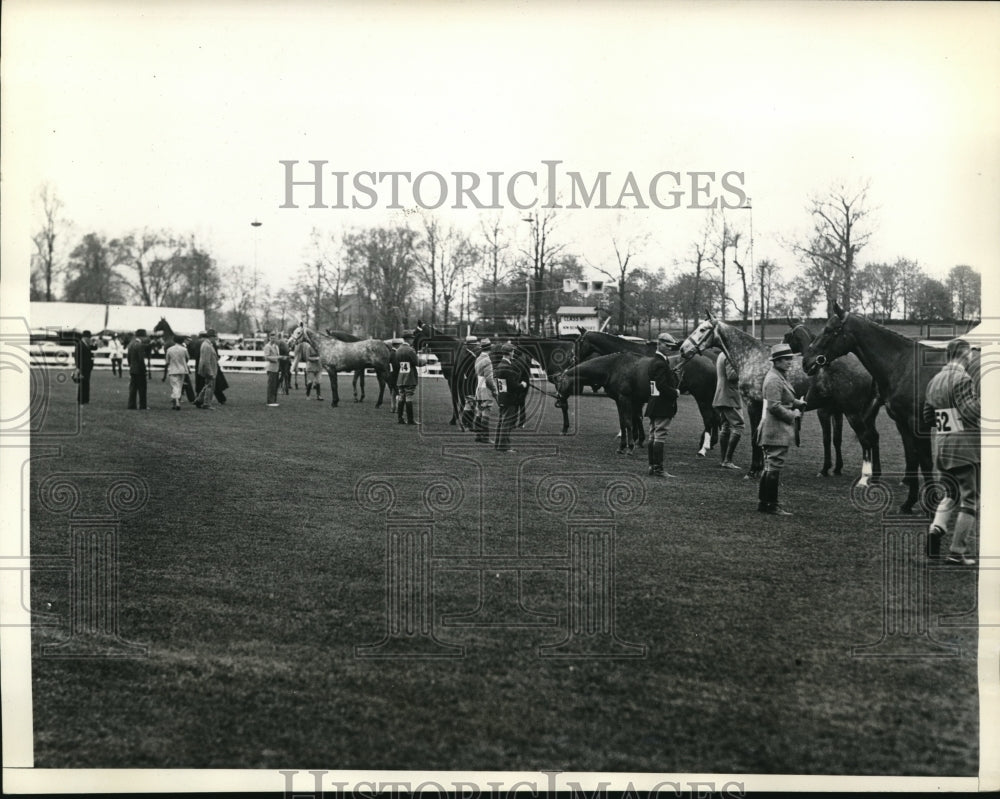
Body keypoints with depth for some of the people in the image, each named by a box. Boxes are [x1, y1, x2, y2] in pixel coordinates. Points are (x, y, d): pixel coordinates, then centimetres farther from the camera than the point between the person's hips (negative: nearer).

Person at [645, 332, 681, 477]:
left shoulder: (655, 361, 15)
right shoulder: (661, 364, -17)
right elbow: (662, 386, -24)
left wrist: (674, 391, 8)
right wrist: (675, 392, -10)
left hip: (654, 406, 10)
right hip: (663, 407, -10)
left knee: (652, 437, 11)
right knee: (660, 437, -7)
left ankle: (652, 466, 16)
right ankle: (658, 469, -6)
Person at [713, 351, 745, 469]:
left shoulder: (721, 355, 17)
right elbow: (731, 375, -23)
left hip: (721, 397, 10)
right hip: (730, 397, -10)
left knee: (726, 427, 14)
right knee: (737, 426, -8)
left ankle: (723, 459, 15)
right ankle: (728, 460, -11)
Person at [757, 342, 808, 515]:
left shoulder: (780, 377, 16)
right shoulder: (773, 379, -17)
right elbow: (774, 406, -23)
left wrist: (797, 403, 7)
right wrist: (793, 415, -14)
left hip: (773, 431, 11)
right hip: (776, 431, -11)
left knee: (769, 467, 14)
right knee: (775, 467, -6)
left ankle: (763, 502, 20)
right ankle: (771, 505, -2)